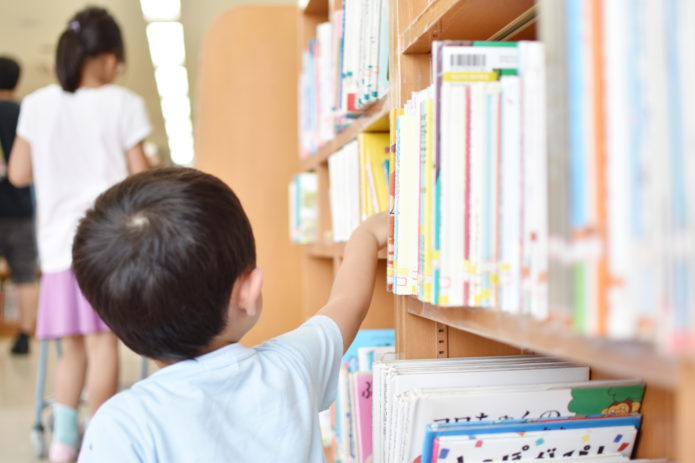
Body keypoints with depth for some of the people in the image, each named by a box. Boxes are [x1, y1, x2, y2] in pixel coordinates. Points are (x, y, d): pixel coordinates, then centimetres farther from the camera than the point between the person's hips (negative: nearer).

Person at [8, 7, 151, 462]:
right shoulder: (123, 104, -3)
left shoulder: (37, 104, 8)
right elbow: (141, 176, -2)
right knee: (103, 342, -2)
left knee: (74, 346, 13)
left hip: (58, 241, 4)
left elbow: (19, 173, 11)